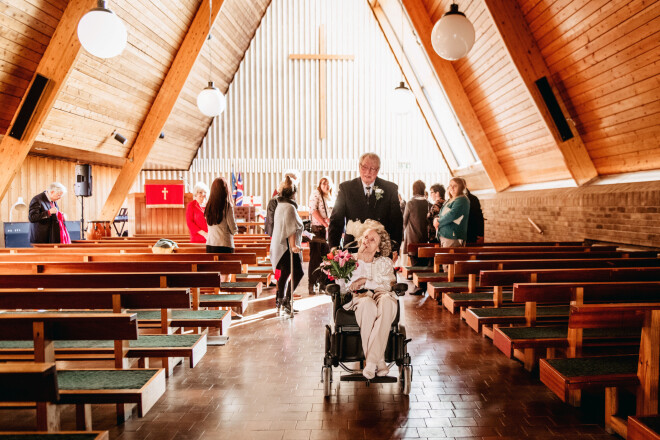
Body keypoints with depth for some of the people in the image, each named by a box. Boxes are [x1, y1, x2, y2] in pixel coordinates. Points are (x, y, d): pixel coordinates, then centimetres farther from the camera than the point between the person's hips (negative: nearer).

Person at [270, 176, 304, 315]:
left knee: (284, 273, 14)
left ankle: (280, 299, 19)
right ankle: (286, 299, -9)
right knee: (297, 273, -8)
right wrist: (293, 245, -24)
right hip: (287, 246, -10)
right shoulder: (289, 207, -17)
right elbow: (291, 229, -22)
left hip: (280, 246, 10)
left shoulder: (280, 205, 14)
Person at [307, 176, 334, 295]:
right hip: (317, 229, -6)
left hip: (327, 230, 6)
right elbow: (313, 210, -12)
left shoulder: (330, 197, 18)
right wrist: (325, 224, -15)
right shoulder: (316, 193, -2)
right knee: (315, 257, -6)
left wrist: (330, 221, 1)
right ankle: (312, 285, -1)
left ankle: (323, 283, 14)